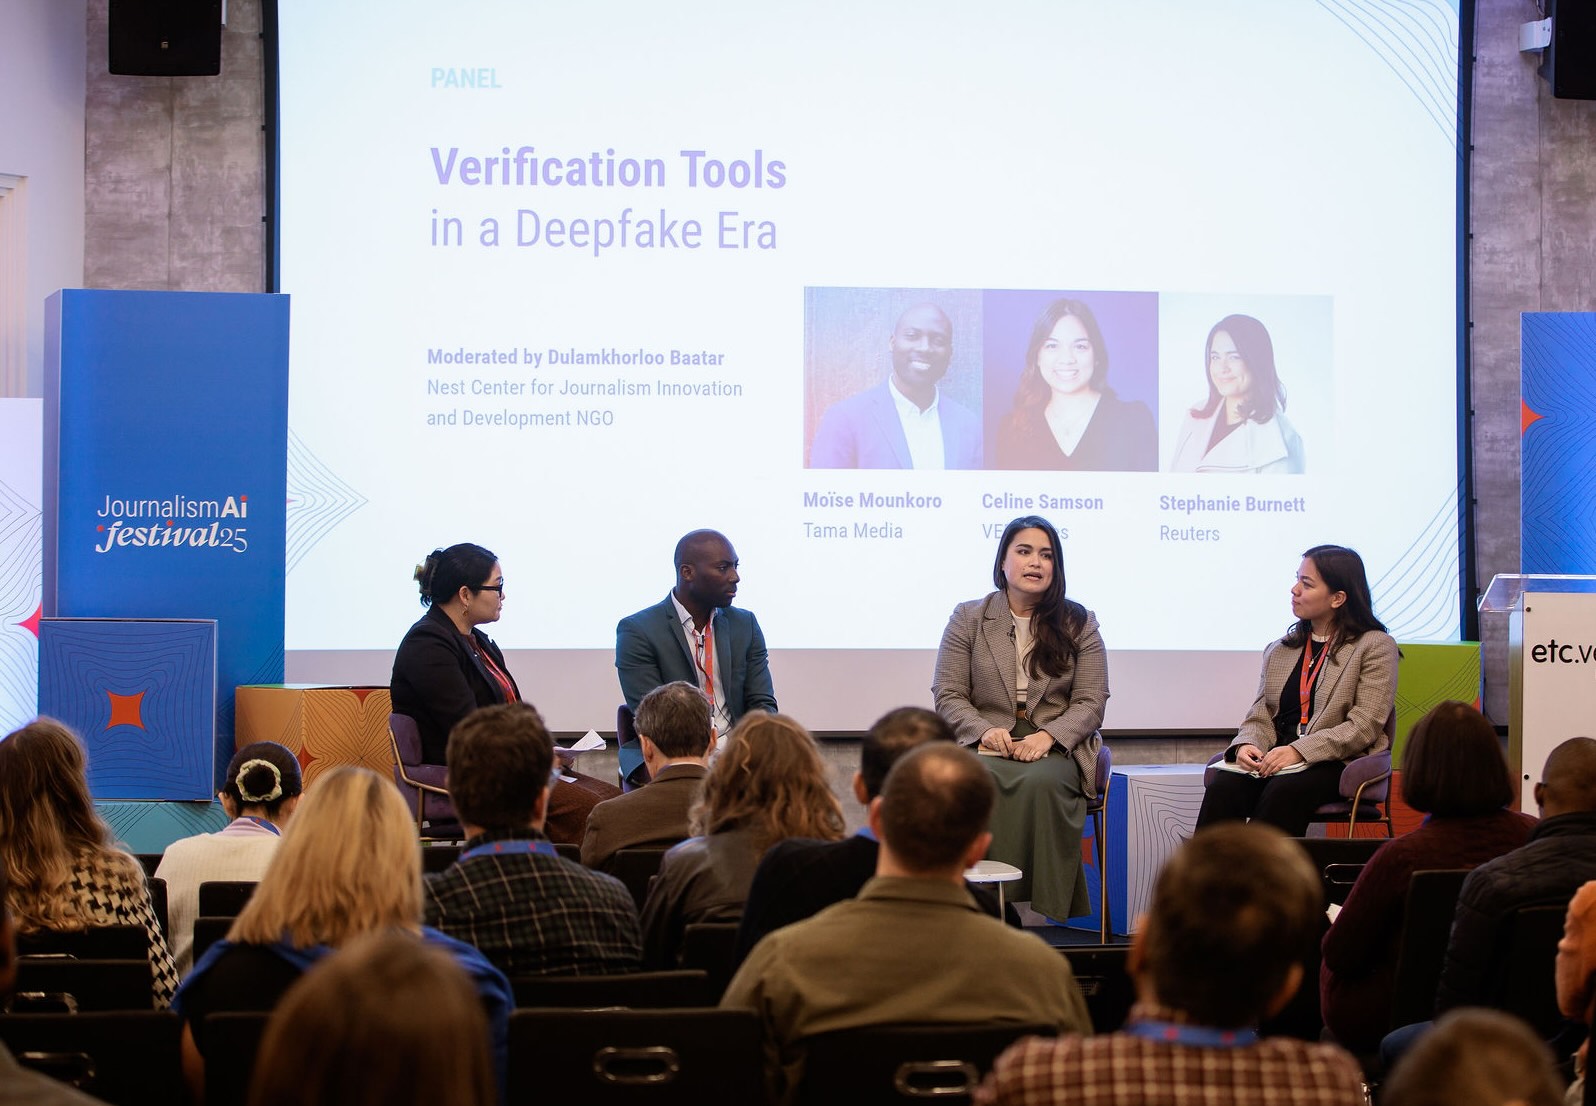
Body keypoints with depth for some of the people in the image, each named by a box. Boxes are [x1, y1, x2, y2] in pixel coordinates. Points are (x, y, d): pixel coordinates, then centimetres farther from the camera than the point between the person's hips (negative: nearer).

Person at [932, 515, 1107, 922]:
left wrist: (1048, 737, -14)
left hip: (1056, 749, 0)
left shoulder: (1079, 624, 12)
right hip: (987, 745, 0)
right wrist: (985, 731, -14)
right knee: (984, 782, -37)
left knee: (1041, 782, -36)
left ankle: (1043, 912, -35)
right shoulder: (968, 618, 12)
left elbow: (1090, 703, 6)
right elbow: (948, 696, 7)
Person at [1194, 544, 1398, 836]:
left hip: (1339, 763, -4)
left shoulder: (1375, 647, 2)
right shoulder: (1279, 650, 20)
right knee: (1223, 788, -27)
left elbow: (1364, 727, -8)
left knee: (1281, 794, -36)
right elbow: (1260, 716, 16)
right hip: (1276, 759, 5)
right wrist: (1247, 744, -9)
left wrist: (1299, 751, -19)